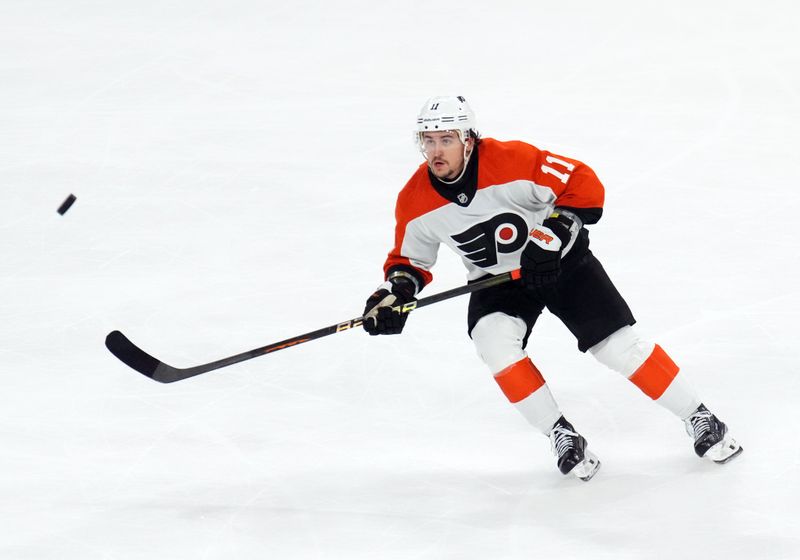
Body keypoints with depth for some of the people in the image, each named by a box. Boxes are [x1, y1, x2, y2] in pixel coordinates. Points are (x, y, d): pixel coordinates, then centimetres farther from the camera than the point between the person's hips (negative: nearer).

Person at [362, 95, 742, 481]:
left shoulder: (513, 162, -28)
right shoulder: (415, 203, -15)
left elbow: (583, 184, -23)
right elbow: (410, 259, 3)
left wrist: (549, 238, -30)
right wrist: (394, 292, -17)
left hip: (561, 261, -3)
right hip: (498, 279, 3)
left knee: (618, 344, -9)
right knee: (492, 338, -26)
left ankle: (699, 420, 8)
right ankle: (560, 435, -11)